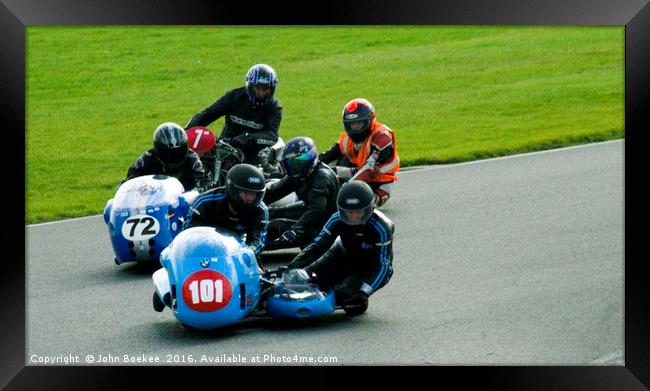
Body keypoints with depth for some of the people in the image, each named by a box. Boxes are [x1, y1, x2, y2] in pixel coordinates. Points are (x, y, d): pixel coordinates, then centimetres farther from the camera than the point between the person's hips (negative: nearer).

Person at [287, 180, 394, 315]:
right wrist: (292, 267, -31)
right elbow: (317, 246, -16)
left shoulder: (381, 228, -32)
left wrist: (364, 292, -45)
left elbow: (384, 265, -32)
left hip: (369, 267, -5)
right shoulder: (338, 220, -20)